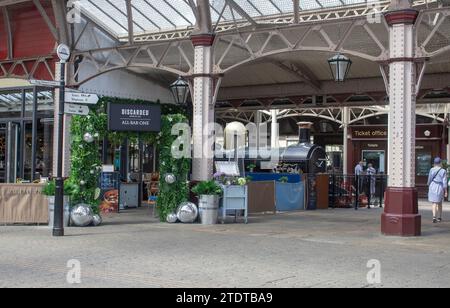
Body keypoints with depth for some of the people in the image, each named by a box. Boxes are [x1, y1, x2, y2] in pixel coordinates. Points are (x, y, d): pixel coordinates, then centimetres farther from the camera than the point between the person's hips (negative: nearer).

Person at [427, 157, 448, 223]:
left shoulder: (432, 170, -2)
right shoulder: (443, 171, -6)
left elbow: (429, 180, 4)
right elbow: (444, 182, -7)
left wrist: (429, 187, 18)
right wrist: (446, 191, -2)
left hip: (432, 187, 0)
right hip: (440, 187, 0)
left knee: (434, 203, 1)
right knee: (439, 203, 18)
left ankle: (434, 217, -17)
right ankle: (439, 217, 26)